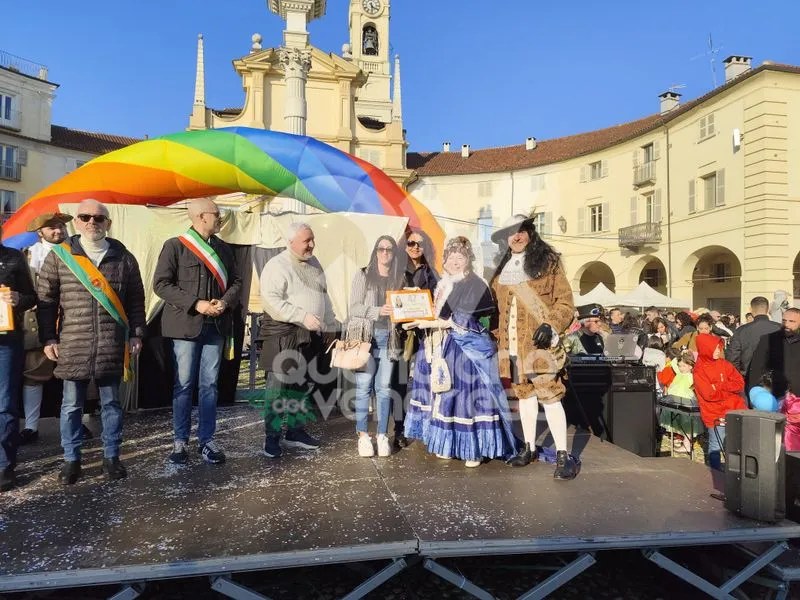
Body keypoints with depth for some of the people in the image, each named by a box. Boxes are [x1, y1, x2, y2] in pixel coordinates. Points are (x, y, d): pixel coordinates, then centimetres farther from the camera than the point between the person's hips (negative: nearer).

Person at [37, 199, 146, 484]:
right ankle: (71, 459, 22)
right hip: (72, 346, 0)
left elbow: (136, 301, 9)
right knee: (71, 405, 8)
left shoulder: (123, 258, 6)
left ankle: (111, 457, 22)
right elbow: (45, 300, 5)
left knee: (111, 403, 10)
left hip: (112, 346, 1)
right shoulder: (59, 255, 3)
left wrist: (136, 333, 4)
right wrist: (48, 338, 0)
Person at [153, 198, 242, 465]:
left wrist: (225, 302, -6)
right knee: (184, 384, 4)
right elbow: (161, 284, -8)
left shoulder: (223, 248, 12)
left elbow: (235, 281, 14)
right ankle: (180, 441, 16)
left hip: (216, 325, 4)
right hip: (186, 325, -4)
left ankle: (206, 440, 16)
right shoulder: (175, 245, -3)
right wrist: (195, 304, -16)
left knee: (209, 384, 8)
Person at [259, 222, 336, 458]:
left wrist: (329, 326, 19)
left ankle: (295, 431, 25)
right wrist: (303, 317, -24)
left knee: (304, 386, 12)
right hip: (283, 335, -7)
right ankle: (272, 436, 8)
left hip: (311, 337, 7)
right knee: (279, 387, -4)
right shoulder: (276, 266, -9)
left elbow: (324, 297, 22)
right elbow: (272, 301, -20)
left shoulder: (314, 263, 15)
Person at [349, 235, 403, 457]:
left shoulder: (399, 278, 11)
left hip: (389, 337, 2)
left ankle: (382, 435, 13)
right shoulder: (363, 275, 3)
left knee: (384, 386, 4)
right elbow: (354, 307, -3)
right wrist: (378, 311, -16)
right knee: (364, 386, -1)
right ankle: (363, 435, 9)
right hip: (366, 336, -2)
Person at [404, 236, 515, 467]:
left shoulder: (476, 285, -7)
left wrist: (431, 323, -18)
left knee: (468, 394, -5)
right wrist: (420, 318, 0)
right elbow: (432, 313, 21)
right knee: (443, 394, 7)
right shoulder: (441, 285, 15)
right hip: (441, 347, 7)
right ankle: (447, 443, 16)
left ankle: (474, 448, 5)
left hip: (466, 349, -6)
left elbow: (464, 320, -16)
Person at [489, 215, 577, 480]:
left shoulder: (548, 262, 1)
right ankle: (529, 447, 24)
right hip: (512, 345, 5)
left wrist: (550, 325, -17)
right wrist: (497, 333, 13)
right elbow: (497, 305, 21)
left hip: (539, 343, -5)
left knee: (549, 396, -8)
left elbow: (565, 302, -3)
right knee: (524, 394, 13)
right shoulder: (502, 269, 16)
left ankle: (563, 455, 0)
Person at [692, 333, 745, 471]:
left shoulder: (723, 364, 7)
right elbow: (709, 395, -15)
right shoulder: (699, 371, -9)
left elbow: (740, 383, 1)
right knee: (715, 447, 3)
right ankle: (716, 470, 18)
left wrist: (719, 386, -14)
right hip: (715, 414, -4)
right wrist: (729, 390, -6)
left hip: (734, 408, 5)